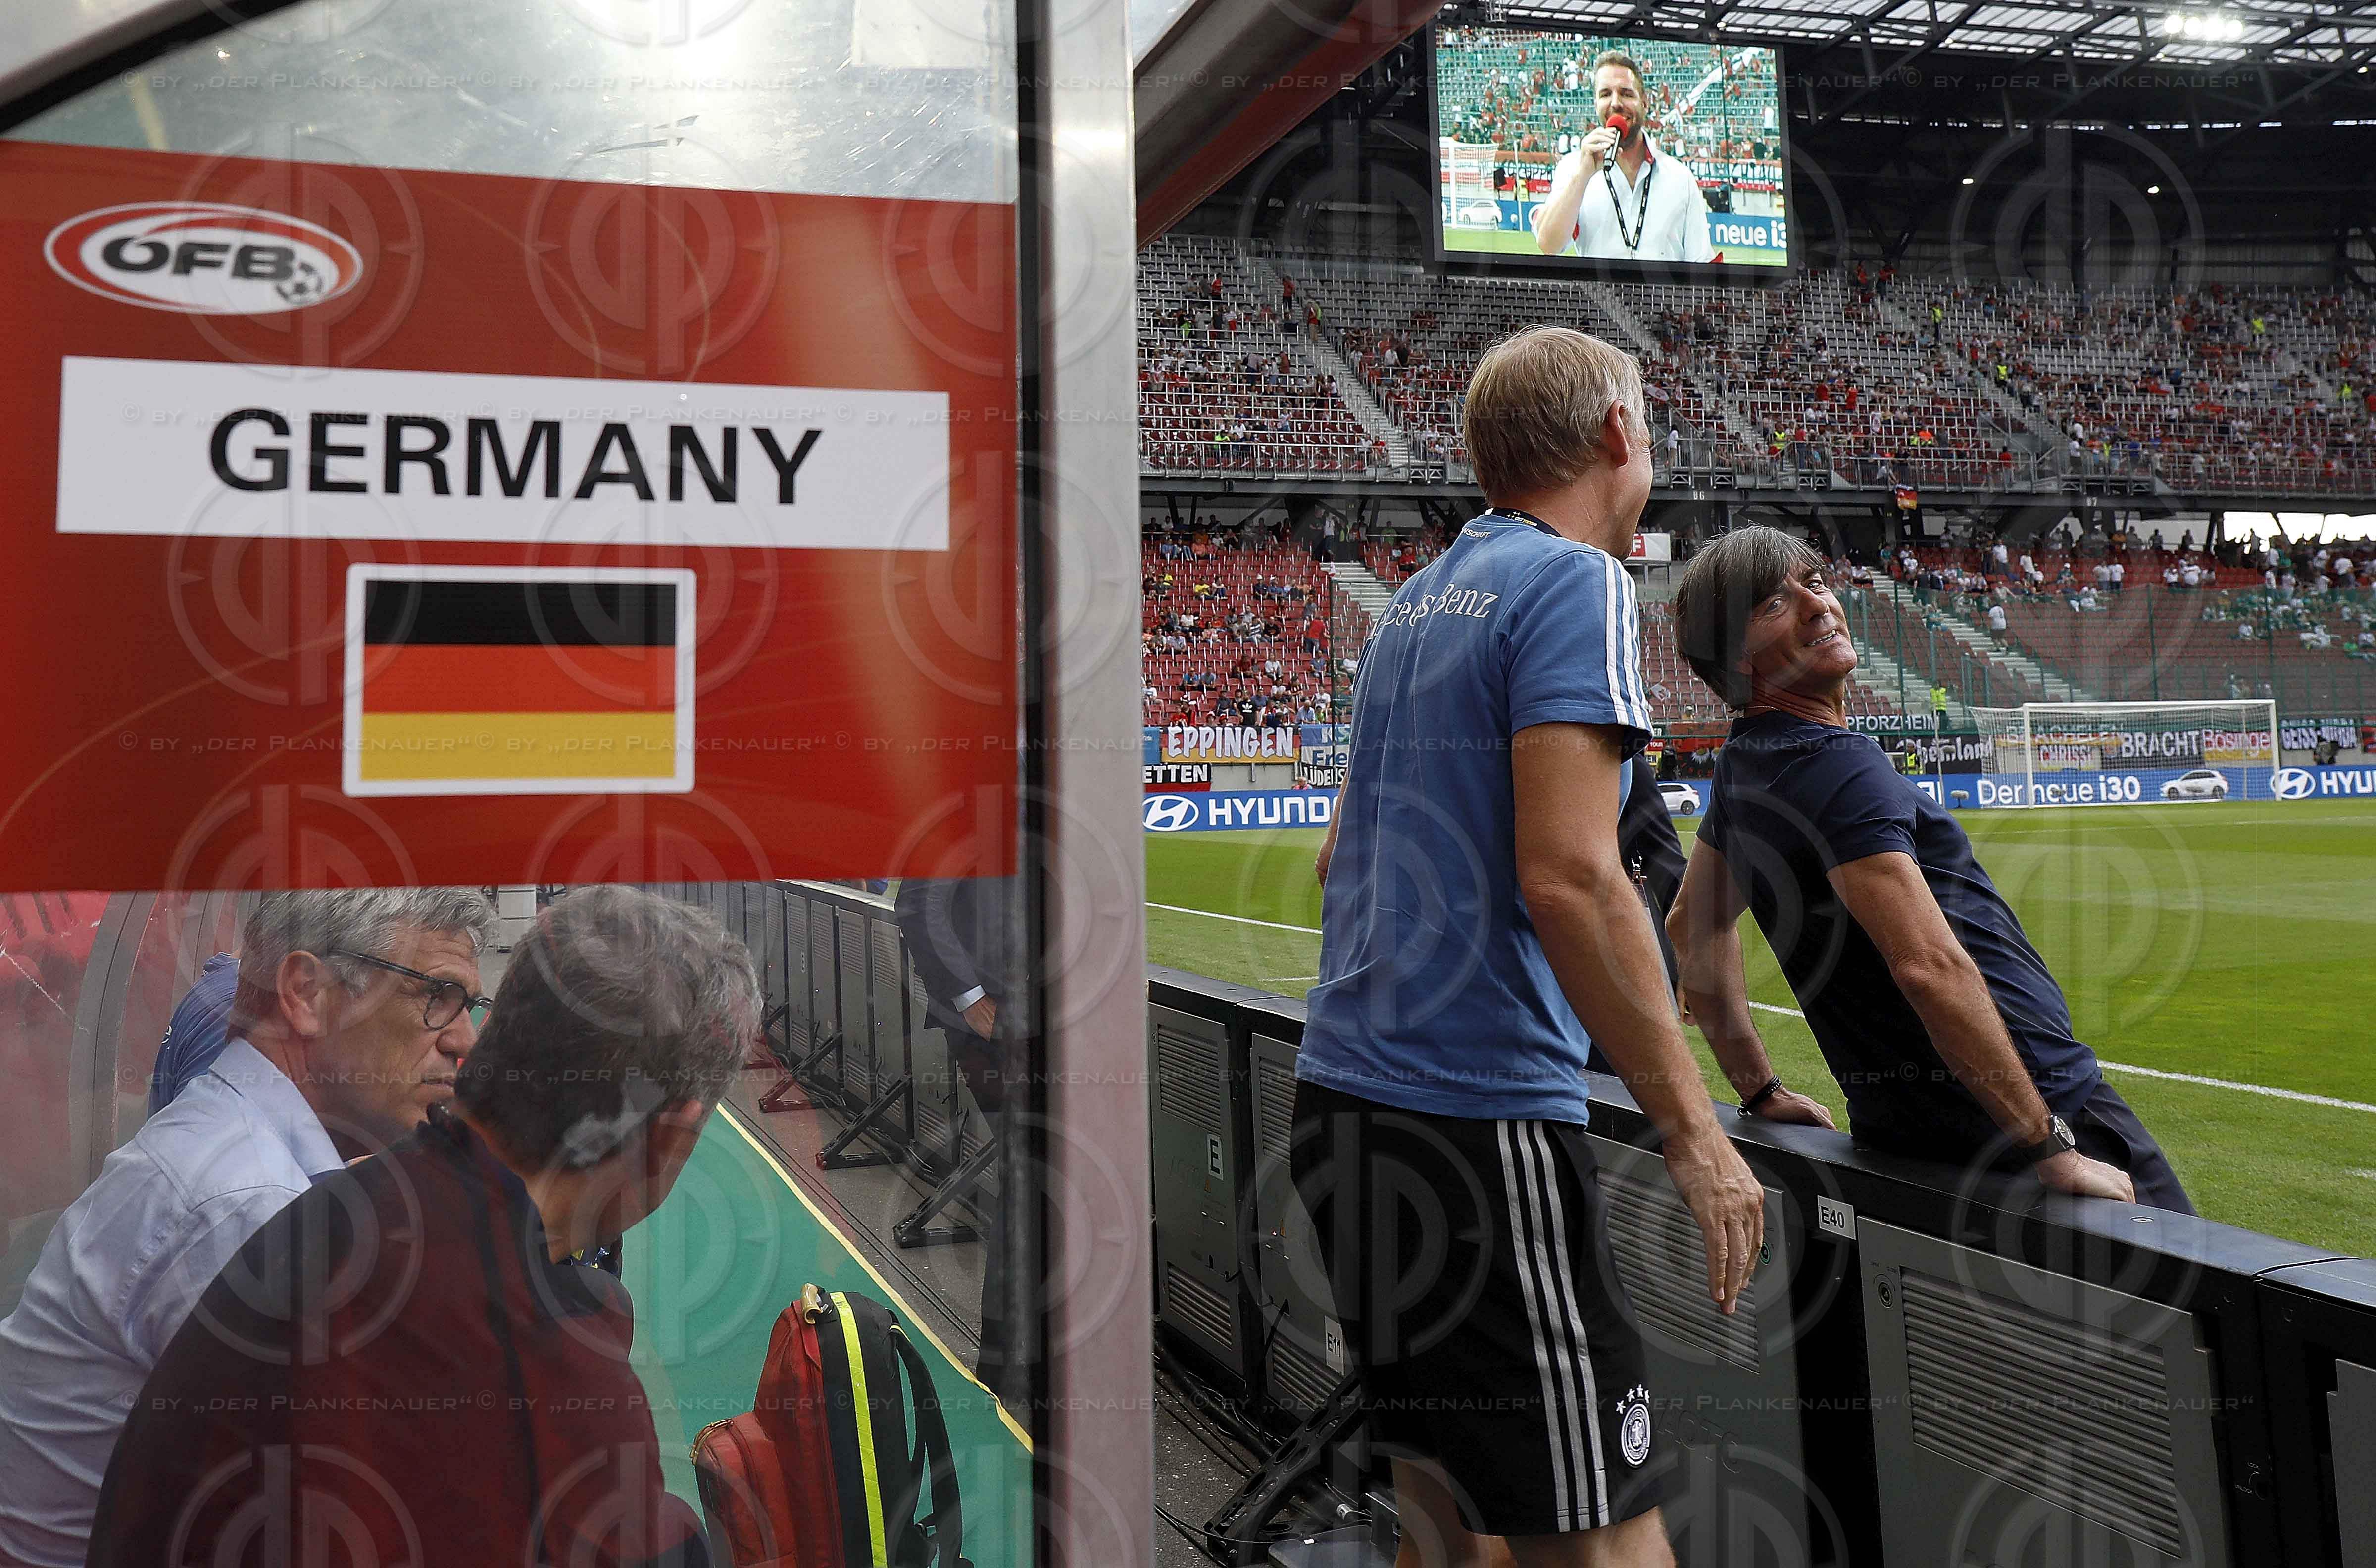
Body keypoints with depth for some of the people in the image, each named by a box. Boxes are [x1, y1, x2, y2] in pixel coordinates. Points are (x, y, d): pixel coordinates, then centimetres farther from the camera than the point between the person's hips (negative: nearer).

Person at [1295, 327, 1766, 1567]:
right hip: (1479, 1117, -8)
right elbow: (1568, 876, -20)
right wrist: (1693, 1130, -15)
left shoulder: (1418, 597, 15)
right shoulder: (1576, 582, -8)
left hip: (1341, 1096, 9)